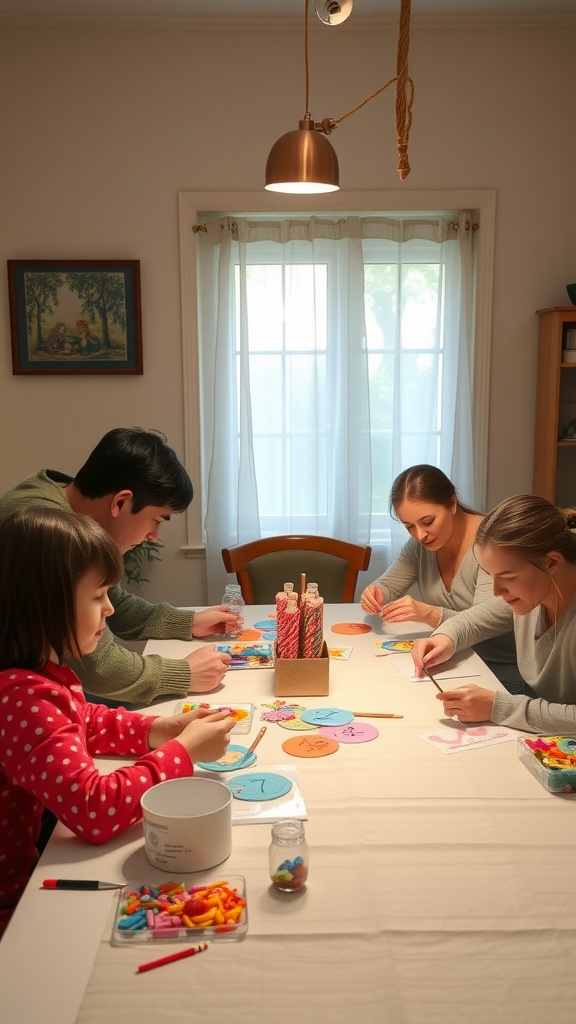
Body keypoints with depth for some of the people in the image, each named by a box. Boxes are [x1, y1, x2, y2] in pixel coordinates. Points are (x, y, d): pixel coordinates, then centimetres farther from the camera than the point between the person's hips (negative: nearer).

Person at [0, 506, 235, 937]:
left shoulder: (46, 673, 0)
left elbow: (87, 723, 19)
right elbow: (94, 809, -34)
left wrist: (157, 729, 1)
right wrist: (184, 751, -21)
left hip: (43, 857, 8)